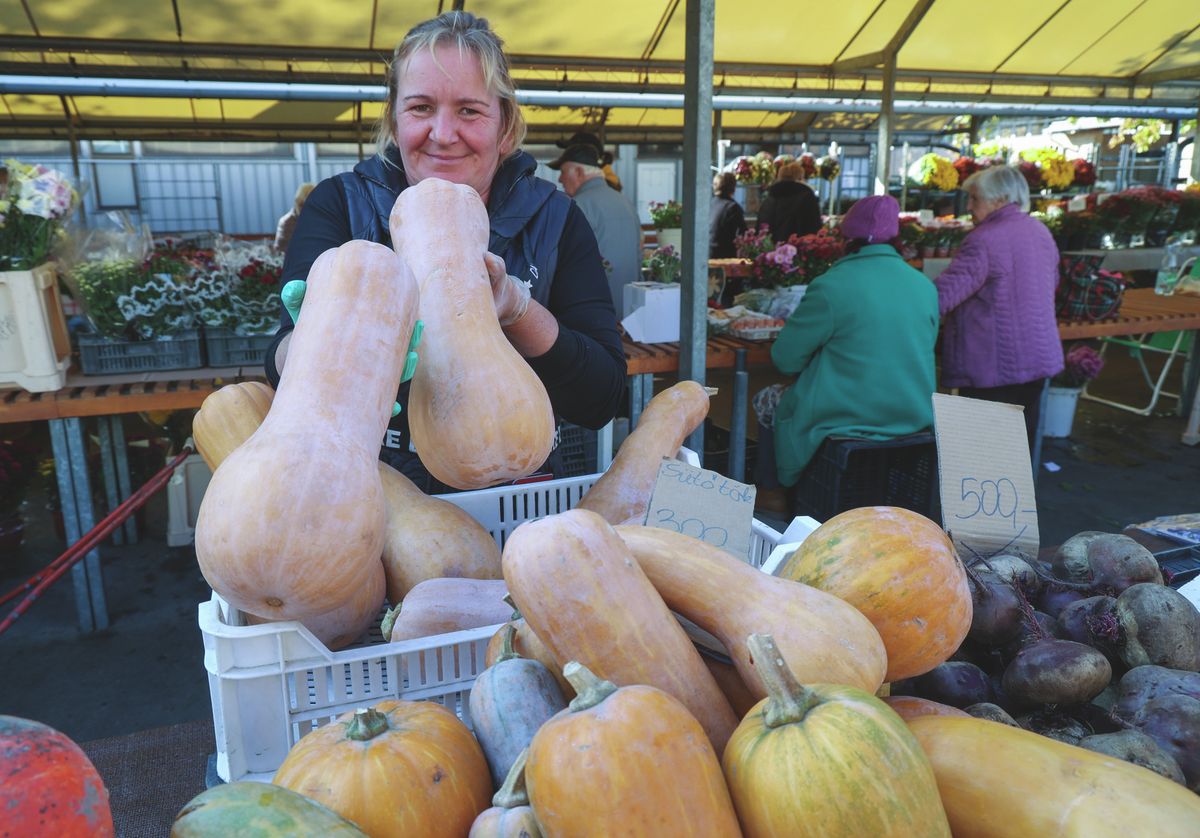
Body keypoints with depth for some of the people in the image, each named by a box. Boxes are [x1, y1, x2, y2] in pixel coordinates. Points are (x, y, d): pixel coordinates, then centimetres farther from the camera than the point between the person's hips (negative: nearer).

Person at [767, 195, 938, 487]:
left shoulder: (830, 287, -17)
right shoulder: (926, 286, 1)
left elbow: (785, 359, -10)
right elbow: (914, 355, 15)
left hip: (846, 420, -6)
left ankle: (785, 489, 28)